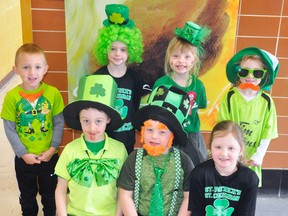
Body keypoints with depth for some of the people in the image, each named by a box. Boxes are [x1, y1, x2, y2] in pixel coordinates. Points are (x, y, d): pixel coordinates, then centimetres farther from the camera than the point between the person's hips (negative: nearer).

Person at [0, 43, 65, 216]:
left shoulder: (53, 93, -13)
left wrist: (53, 148, -12)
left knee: (50, 193, 21)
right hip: (24, 158, 0)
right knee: (27, 195, 23)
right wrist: (23, 153, -11)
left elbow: (59, 123, -6)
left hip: (49, 156, 0)